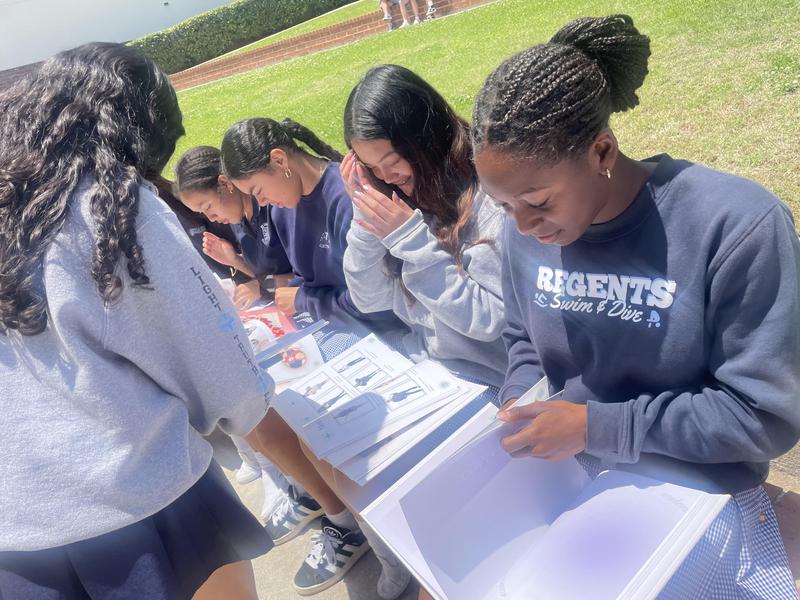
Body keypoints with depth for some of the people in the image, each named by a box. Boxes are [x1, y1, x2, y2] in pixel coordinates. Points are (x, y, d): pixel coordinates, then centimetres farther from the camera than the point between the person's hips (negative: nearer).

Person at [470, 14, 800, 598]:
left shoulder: (737, 225, -23)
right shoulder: (526, 231, -6)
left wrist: (596, 426, -23)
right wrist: (519, 406, -11)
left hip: (696, 496, -4)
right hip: (558, 475, 5)